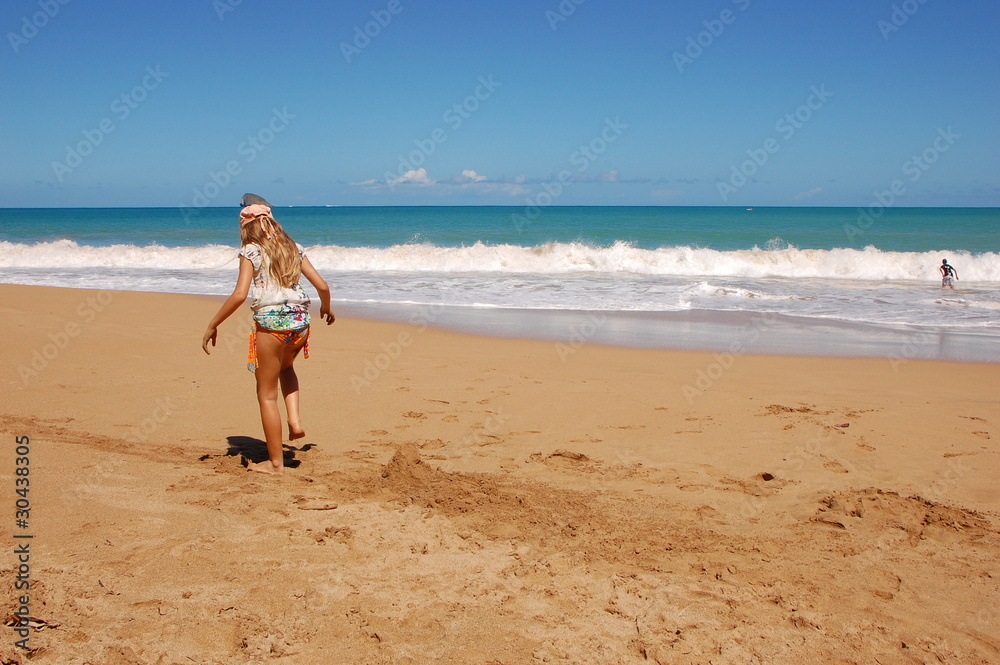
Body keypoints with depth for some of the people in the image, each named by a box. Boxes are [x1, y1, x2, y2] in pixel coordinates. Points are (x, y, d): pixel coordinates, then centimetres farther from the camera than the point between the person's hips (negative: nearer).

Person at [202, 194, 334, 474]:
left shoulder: (250, 252, -3)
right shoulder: (293, 248, 11)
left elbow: (239, 295, -14)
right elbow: (322, 286, 10)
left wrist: (212, 325, -5)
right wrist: (326, 308, 30)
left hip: (270, 321, -5)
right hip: (299, 318, 5)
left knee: (267, 394, 8)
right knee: (285, 367, 36)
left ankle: (275, 461, 14)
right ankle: (294, 419, 16)